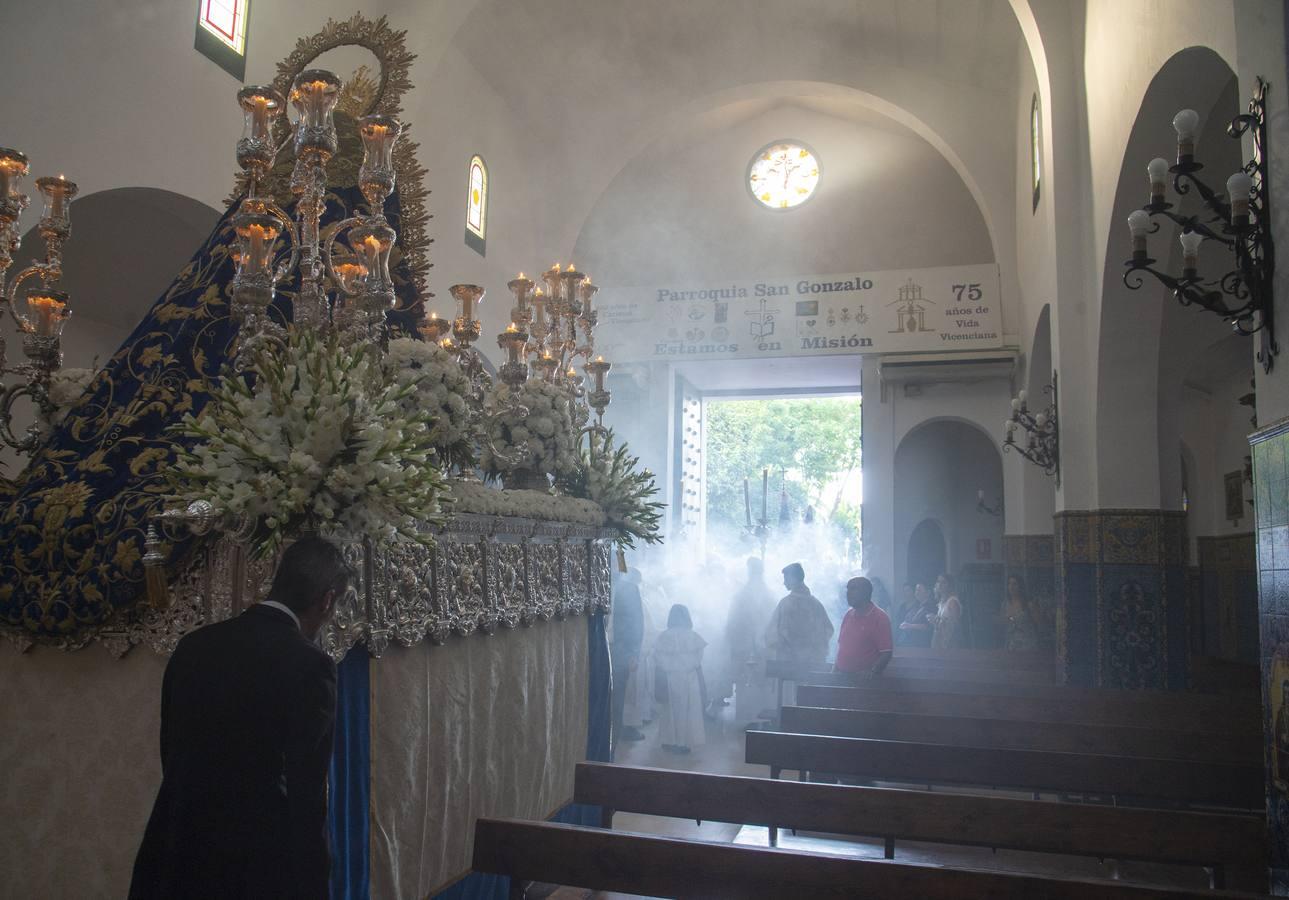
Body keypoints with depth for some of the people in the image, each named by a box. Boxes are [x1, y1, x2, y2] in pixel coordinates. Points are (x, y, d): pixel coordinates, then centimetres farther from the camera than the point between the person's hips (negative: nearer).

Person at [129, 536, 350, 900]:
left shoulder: (193, 645, 4)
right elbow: (306, 795, -16)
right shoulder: (309, 665, -16)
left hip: (178, 857, 6)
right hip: (254, 866, -5)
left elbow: (172, 758, 11)